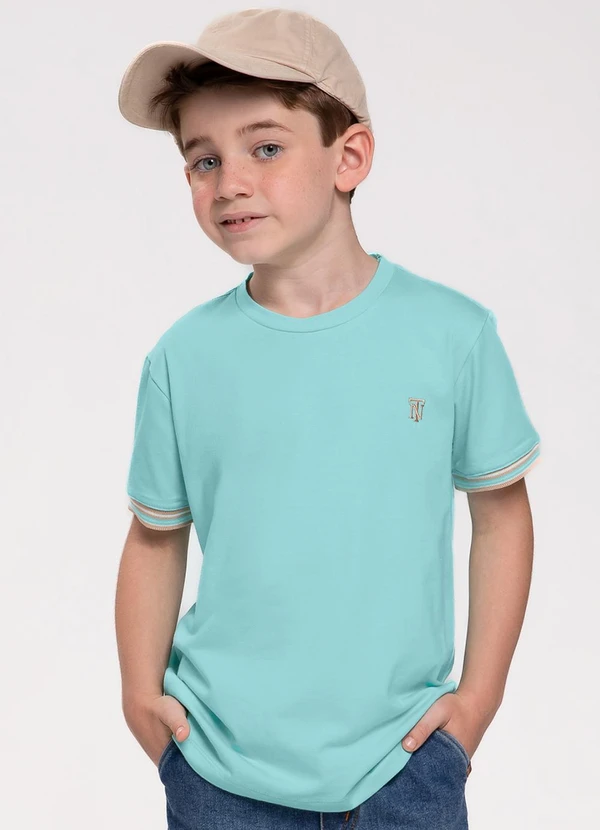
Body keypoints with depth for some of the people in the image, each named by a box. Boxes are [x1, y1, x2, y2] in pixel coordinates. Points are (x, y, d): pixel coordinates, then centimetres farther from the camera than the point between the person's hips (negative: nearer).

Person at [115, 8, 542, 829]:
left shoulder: (452, 332, -9)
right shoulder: (184, 357, -6)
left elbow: (501, 513, 1)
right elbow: (157, 536, 5)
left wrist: (479, 696, -1)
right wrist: (141, 691, -2)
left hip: (403, 756, 0)